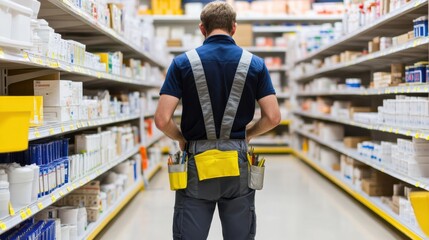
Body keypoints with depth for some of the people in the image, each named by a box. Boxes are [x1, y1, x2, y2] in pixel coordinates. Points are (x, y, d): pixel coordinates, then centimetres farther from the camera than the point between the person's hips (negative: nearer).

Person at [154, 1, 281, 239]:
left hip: (196, 162, -1)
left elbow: (162, 119, -10)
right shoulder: (255, 64, 0)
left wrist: (181, 138, 9)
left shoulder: (183, 63, -4)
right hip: (237, 165, 1)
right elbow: (273, 117, -2)